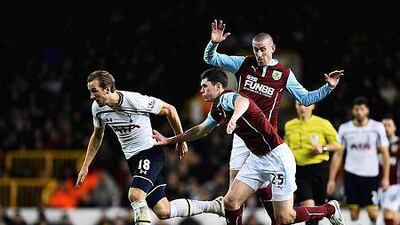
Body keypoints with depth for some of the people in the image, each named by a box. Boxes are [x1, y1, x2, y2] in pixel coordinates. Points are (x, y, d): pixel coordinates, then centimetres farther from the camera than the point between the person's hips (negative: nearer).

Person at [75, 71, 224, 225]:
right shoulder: (97, 108, -4)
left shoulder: (135, 100, -22)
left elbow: (169, 110, -7)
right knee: (163, 212, 2)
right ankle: (214, 206, 20)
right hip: (132, 159, 6)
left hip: (150, 153, -6)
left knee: (135, 195, -31)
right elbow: (97, 136, 16)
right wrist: (85, 167, 14)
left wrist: (180, 140, 2)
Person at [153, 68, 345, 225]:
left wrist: (234, 118, -66)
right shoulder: (216, 110, 11)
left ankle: (330, 209, 17)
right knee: (230, 202, -4)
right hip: (257, 158, 9)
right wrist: (169, 140, 33)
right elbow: (200, 130, 31)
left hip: (277, 156, -9)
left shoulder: (227, 98, -18)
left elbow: (243, 101, -44)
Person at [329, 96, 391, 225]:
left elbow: (385, 153, 3)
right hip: (351, 175, 2)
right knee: (354, 210, -1)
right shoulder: (345, 128, 4)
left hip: (371, 175, -2)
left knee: (372, 212, -9)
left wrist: (385, 177, -3)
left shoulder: (377, 127, 1)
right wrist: (332, 179, 3)